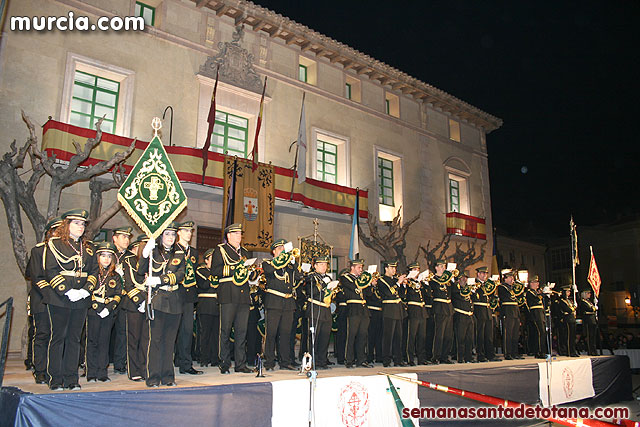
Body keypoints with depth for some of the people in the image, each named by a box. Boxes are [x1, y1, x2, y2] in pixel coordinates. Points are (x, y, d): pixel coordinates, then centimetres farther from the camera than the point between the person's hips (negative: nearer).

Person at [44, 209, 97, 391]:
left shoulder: (87, 247, 15)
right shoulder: (55, 244, -1)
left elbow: (94, 271, 11)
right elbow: (50, 271, -8)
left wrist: (86, 289, -6)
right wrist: (67, 291, -16)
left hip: (81, 300, 5)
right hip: (59, 299, -4)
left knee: (74, 338, 8)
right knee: (58, 337, 0)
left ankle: (71, 379, 14)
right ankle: (55, 379, 9)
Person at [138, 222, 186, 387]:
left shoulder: (179, 254, 12)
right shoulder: (153, 252, 5)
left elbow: (180, 275, -2)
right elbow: (141, 272, -7)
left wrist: (159, 279, -14)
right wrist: (145, 255, -23)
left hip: (174, 301, 3)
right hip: (158, 299, -3)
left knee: (170, 339, 7)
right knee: (155, 338, -4)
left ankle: (168, 377, 14)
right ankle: (153, 377, 5)